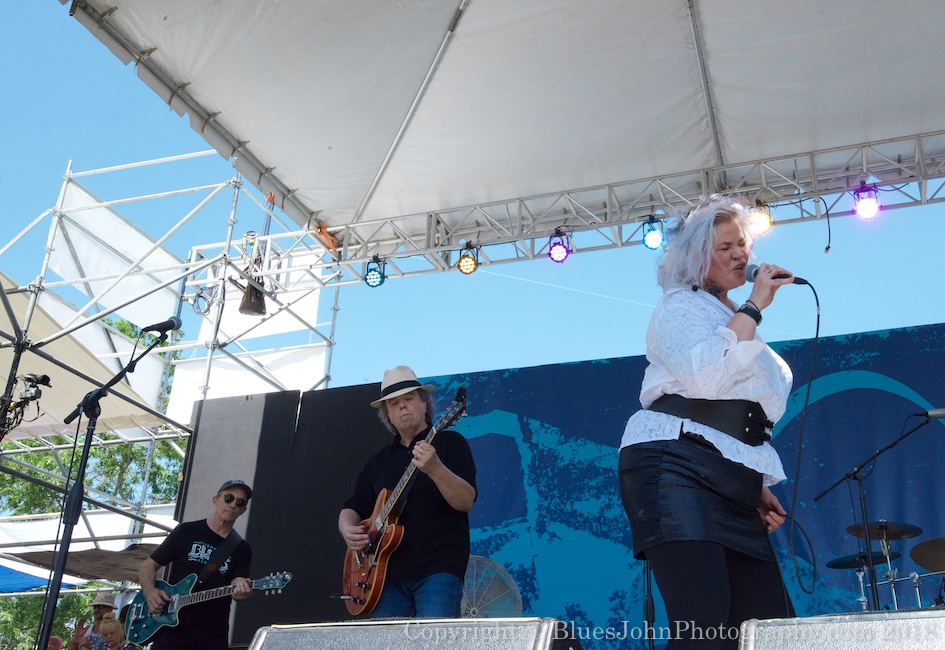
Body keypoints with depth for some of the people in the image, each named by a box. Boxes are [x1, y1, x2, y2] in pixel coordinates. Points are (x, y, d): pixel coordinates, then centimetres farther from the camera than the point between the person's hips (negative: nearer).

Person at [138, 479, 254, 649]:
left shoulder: (242, 549, 7)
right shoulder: (187, 531, 5)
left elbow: (238, 581, -5)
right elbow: (149, 565, 8)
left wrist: (241, 589, -30)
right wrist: (150, 591, -12)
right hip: (173, 627, -2)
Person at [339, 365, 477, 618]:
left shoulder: (450, 443, 4)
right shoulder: (379, 460, 19)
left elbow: (466, 501, -10)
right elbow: (352, 508, 22)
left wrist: (435, 469, -27)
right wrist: (348, 530, -1)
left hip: (438, 568, -5)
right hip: (388, 572, 5)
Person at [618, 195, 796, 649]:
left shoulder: (738, 322, 29)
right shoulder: (680, 306, 5)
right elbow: (706, 379, -15)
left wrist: (758, 488, 22)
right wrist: (754, 307, -7)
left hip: (731, 483, 8)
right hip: (676, 467, -8)